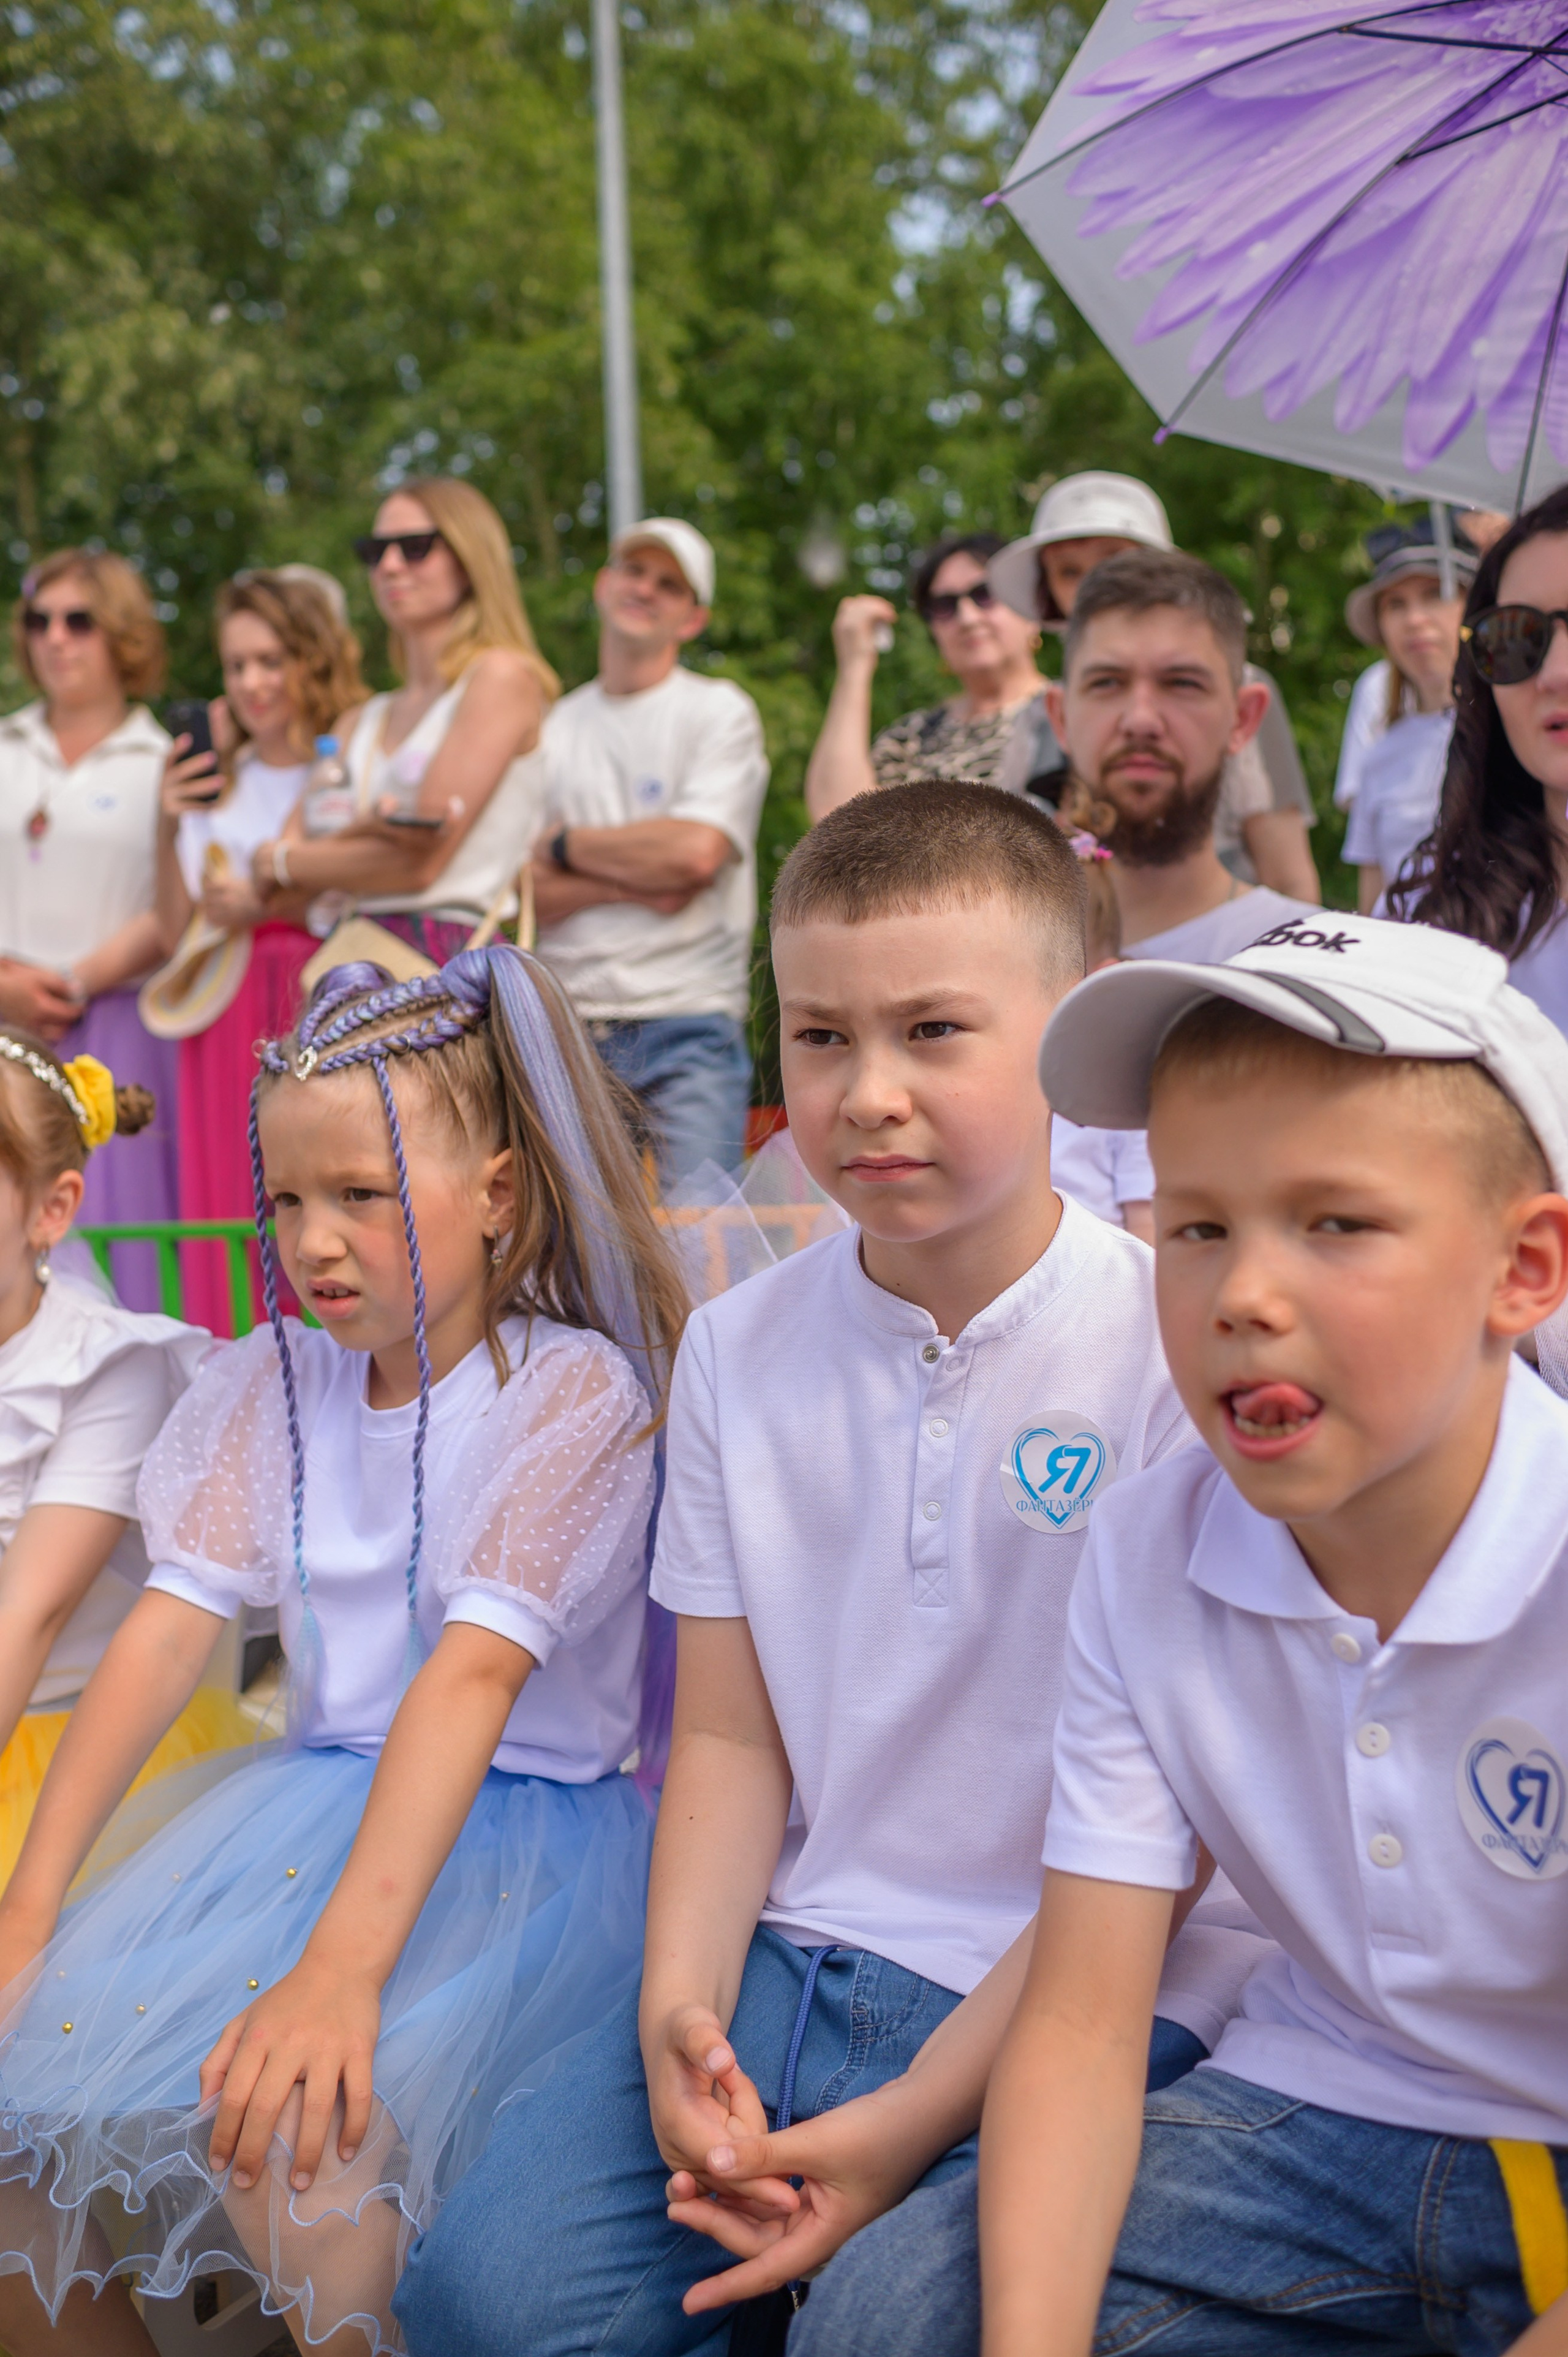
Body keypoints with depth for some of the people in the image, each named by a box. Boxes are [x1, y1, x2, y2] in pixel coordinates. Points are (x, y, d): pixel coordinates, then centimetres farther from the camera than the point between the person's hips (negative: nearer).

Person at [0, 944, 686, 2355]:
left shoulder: (575, 1390, -12)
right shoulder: (275, 1382, 7)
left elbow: (474, 1671, -23)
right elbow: (169, 1630, -1)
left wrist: (343, 1963, -32)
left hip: (526, 1824, -6)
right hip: (314, 1796, 6)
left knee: (288, 2142, -30)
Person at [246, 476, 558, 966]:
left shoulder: (502, 676, 2)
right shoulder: (367, 719, 23)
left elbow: (419, 862, -6)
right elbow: (268, 887, 13)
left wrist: (278, 861, 11)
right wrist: (358, 833, -10)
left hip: (446, 958, -7)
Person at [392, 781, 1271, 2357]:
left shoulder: (1175, 1346, -10)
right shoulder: (739, 1349, 6)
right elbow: (729, 1737, 8)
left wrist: (918, 2116, -18)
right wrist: (678, 2006, -11)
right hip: (796, 1960, 4)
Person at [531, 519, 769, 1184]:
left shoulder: (721, 712, 4)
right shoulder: (553, 727, 13)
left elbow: (698, 851, -12)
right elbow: (520, 892, 5)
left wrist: (565, 844, 0)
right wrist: (631, 884, -11)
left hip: (688, 1034, -3)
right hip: (567, 1032, 3)